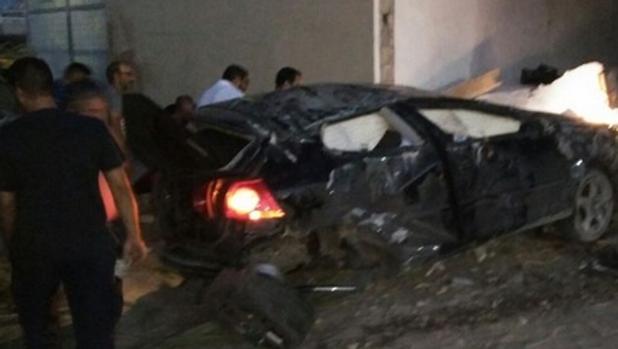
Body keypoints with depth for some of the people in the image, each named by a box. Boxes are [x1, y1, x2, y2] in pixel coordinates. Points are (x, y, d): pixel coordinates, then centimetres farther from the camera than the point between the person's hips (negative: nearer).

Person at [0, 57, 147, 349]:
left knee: (34, 320, 26)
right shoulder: (92, 129, -6)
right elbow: (120, 186, -5)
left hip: (34, 246, 0)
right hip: (89, 243, 1)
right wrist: (134, 236, 3)